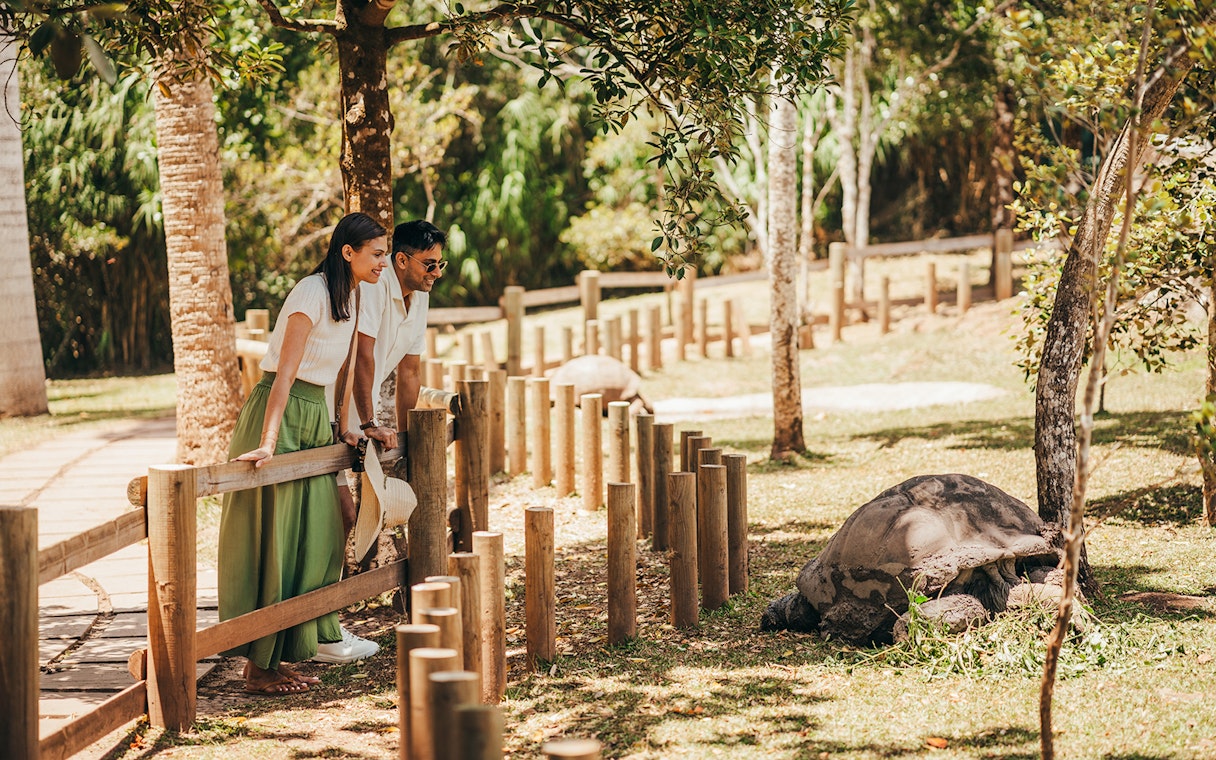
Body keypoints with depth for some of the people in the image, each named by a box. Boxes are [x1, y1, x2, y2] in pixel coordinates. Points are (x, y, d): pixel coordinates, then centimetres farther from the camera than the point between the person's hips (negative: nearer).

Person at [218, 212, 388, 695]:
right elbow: (284, 374, -25)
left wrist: (340, 427, 16)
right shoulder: (313, 293, -18)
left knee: (314, 536, 9)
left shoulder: (351, 297, 9)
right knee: (270, 540, -5)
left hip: (315, 418, 9)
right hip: (281, 414, -9)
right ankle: (259, 666, 0)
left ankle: (285, 651, 17)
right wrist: (268, 443, -31)